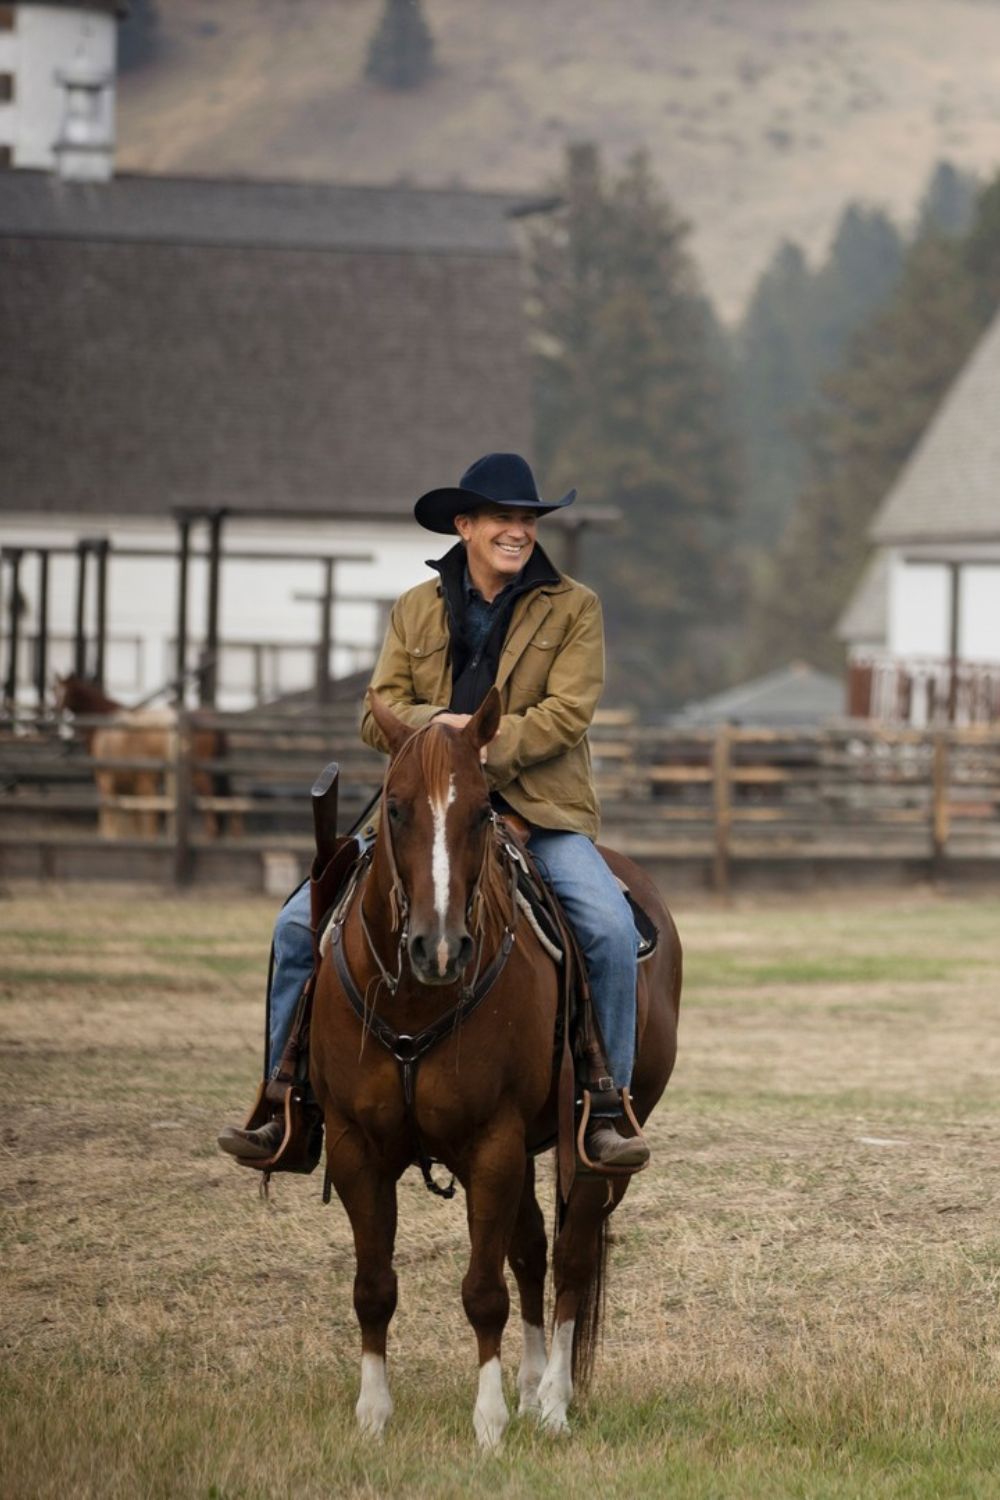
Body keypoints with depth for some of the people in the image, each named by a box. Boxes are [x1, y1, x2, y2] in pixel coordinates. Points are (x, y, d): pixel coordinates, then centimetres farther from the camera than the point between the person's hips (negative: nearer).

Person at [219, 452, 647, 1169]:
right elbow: (379, 714, 5)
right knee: (303, 922, -8)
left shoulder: (574, 608, 3)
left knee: (610, 928, -28)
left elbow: (567, 713, -8)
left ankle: (606, 1107, -15)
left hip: (537, 812, -3)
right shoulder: (415, 610, 12)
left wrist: (483, 748, -21)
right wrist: (436, 724, -17)